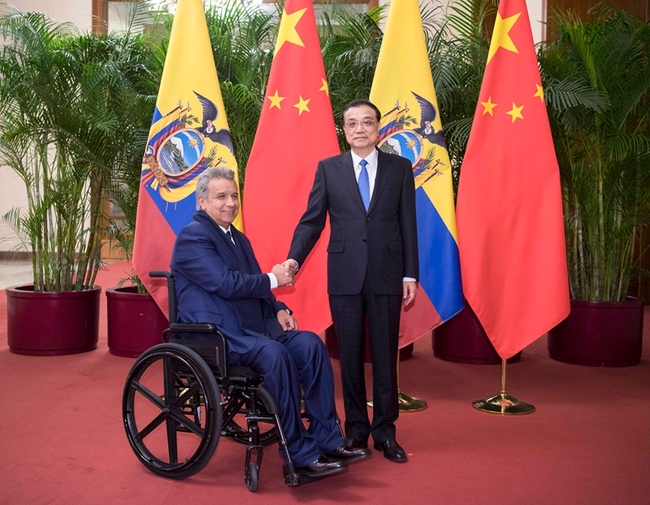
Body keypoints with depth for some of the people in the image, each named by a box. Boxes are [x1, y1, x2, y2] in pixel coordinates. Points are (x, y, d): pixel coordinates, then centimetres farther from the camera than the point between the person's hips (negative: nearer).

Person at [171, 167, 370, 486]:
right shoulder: (192, 238, -7)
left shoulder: (239, 239, 20)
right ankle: (301, 457, -25)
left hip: (254, 326, 8)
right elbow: (225, 283, -18)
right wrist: (272, 279, -7)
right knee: (275, 354, -33)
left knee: (311, 344, -15)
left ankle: (327, 439, -11)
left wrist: (278, 310, 2)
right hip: (215, 334, -8)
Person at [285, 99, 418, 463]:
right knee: (350, 357, 8)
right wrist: (294, 259, -12)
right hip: (345, 275, 0)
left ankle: (385, 432, 18)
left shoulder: (400, 168, 6)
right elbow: (312, 220, 2)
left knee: (385, 356, 6)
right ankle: (356, 430, 21)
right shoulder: (328, 169, 6)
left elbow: (408, 225, 3)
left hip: (386, 275, 0)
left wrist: (410, 275, -1)